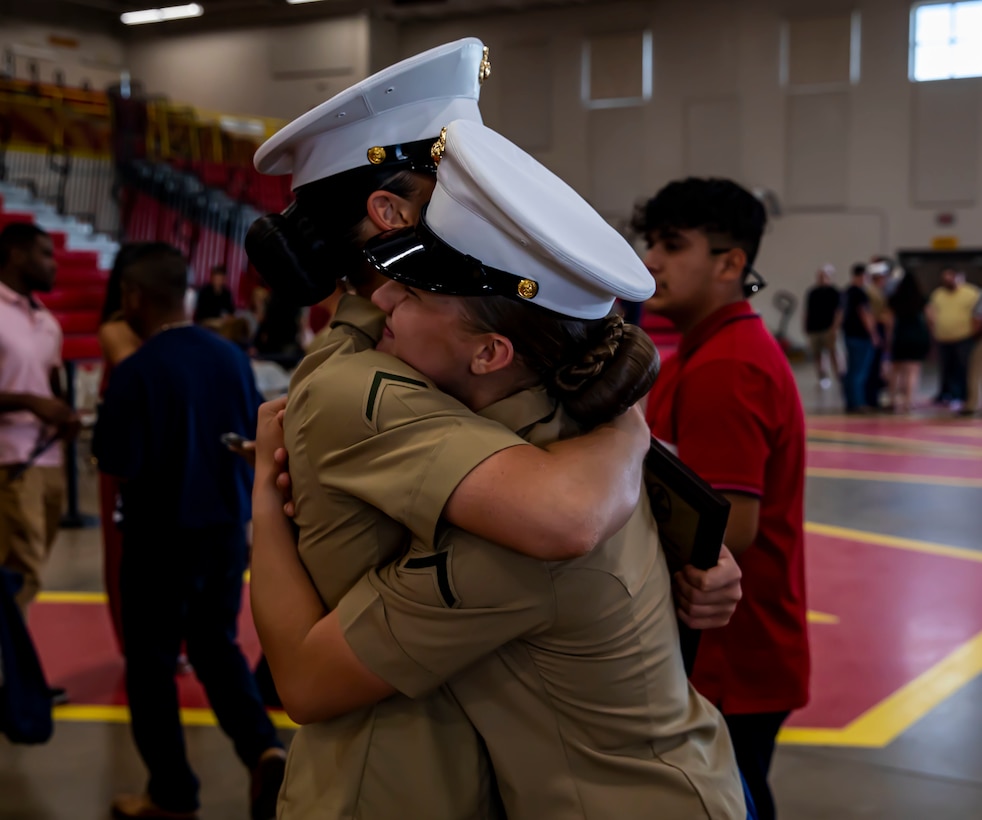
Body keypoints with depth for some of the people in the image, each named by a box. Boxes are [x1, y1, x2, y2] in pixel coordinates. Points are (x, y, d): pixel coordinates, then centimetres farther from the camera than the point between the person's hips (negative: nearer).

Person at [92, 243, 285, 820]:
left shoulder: (136, 371, -18)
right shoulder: (231, 356, -1)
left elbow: (119, 466, -18)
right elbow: (258, 438, 9)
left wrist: (111, 412, -1)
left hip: (162, 535, -5)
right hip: (228, 527, 5)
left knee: (152, 659, 11)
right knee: (218, 645, 21)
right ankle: (265, 748, 2)